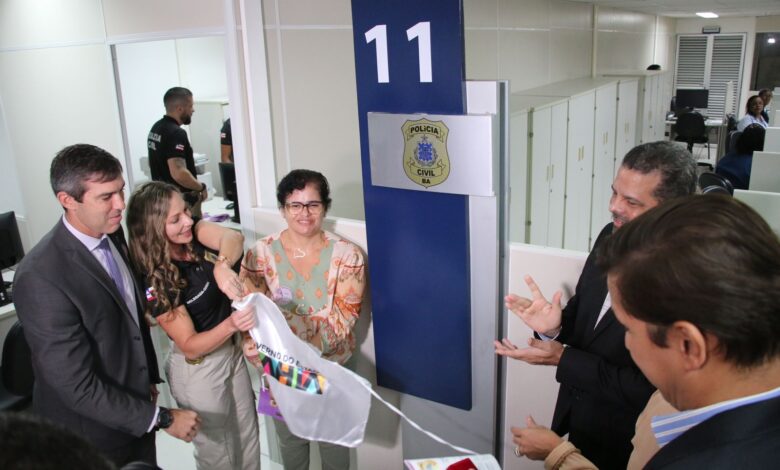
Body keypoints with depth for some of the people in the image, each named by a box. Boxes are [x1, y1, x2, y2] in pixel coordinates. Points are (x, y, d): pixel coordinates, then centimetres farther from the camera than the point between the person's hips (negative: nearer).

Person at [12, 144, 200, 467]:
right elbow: (77, 387, -26)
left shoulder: (111, 234, -5)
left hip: (134, 409, 6)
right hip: (92, 433, -6)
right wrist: (162, 418, -21)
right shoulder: (41, 277, -29)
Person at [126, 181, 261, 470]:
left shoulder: (194, 232, -11)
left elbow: (233, 237, -29)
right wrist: (230, 325, -43)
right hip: (198, 369, -6)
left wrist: (222, 265, -50)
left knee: (248, 437, 23)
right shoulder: (155, 281, -27)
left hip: (233, 351, 6)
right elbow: (189, 346, -25)